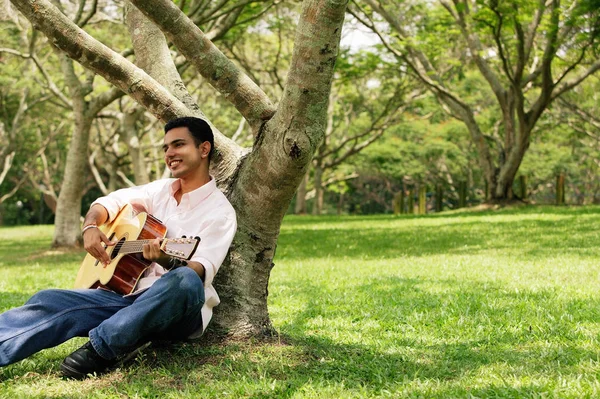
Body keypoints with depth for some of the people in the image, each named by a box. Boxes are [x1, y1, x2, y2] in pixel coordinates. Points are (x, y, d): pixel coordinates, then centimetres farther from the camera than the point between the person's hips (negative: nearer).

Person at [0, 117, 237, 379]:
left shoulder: (220, 211, -6)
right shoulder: (161, 189, 13)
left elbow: (202, 271, -19)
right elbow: (108, 202, 19)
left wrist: (167, 261, -40)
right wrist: (90, 227, -4)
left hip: (177, 311, -5)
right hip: (129, 294, 6)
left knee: (186, 280, -41)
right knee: (49, 301, -16)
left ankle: (102, 348, -39)